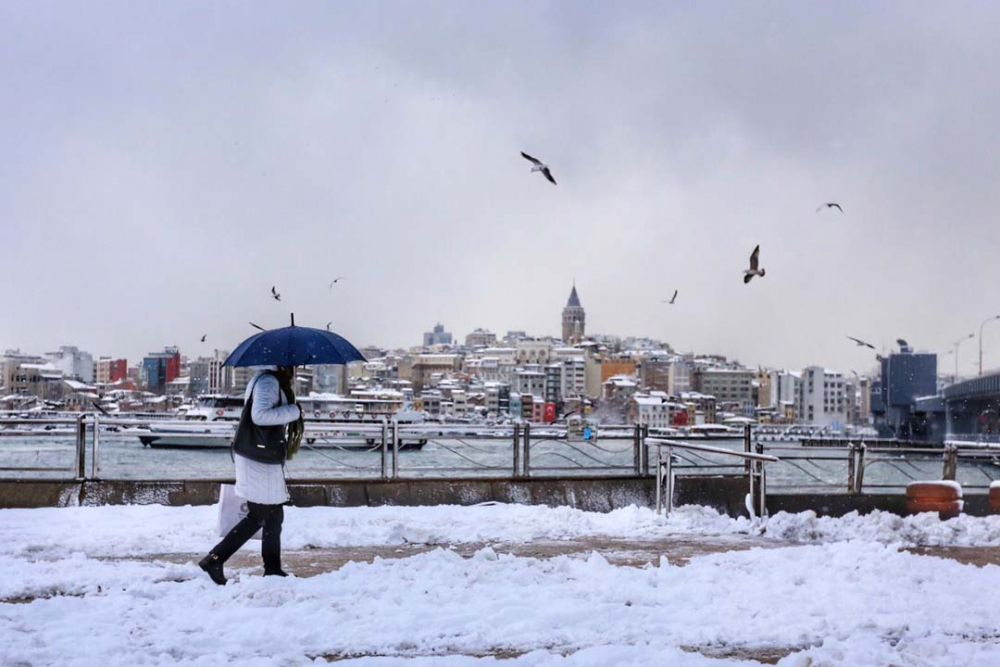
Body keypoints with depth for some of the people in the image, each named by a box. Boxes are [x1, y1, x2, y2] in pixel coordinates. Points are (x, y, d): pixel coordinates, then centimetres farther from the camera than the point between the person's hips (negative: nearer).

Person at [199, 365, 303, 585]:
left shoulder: (274, 382, 16)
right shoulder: (268, 382, -16)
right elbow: (259, 415, -29)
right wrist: (294, 411, -22)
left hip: (267, 460, 11)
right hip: (258, 460, -11)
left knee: (274, 515, 14)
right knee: (258, 516, -6)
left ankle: (272, 568, 19)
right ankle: (214, 559, -2)